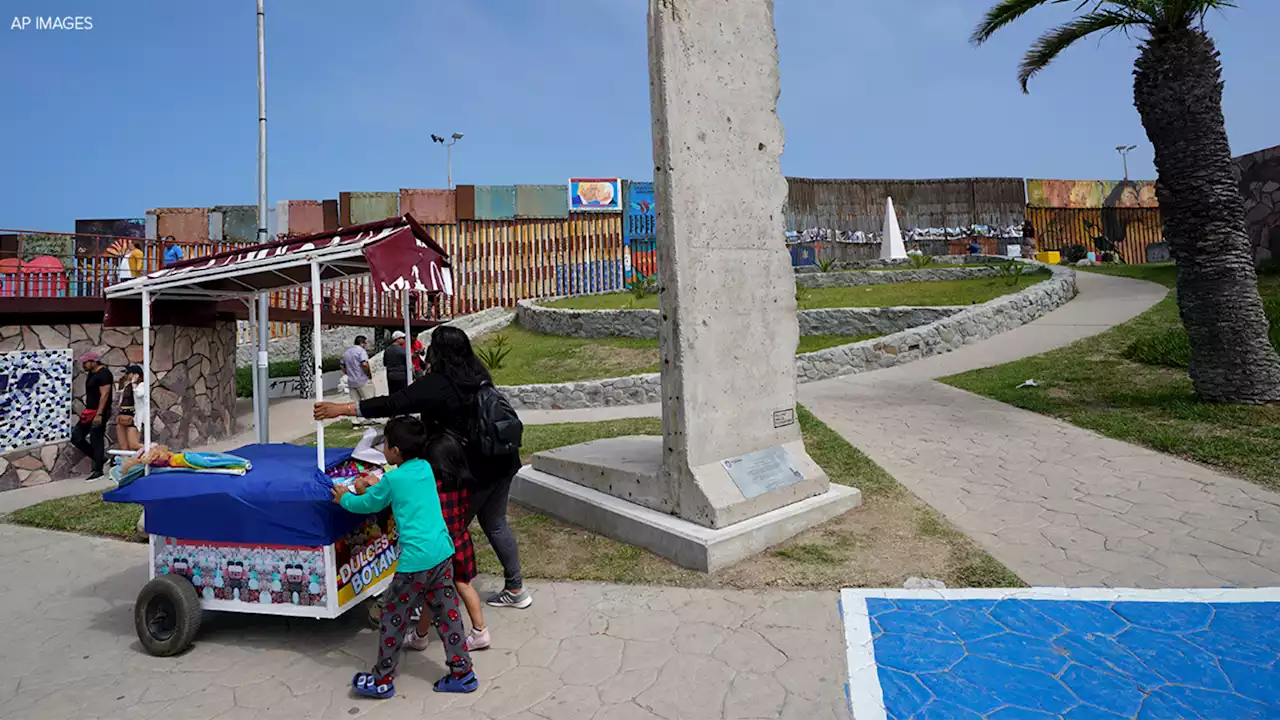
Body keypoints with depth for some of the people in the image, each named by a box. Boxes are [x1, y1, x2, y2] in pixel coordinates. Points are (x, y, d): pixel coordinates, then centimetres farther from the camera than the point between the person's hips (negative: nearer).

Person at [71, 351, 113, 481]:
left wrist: (99, 414, -26)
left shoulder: (103, 373, -15)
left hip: (99, 413, -10)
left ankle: (98, 470, 4)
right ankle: (99, 459, 18)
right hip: (90, 412, 10)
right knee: (76, 437, 8)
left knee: (96, 440, -4)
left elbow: (104, 395, -21)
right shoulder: (91, 373, 14)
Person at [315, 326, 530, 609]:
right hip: (501, 462, 8)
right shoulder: (477, 376, 6)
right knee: (496, 524, 20)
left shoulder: (437, 385, -16)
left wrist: (343, 409, -12)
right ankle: (515, 589, 29)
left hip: (471, 471, -8)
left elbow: (393, 404, -18)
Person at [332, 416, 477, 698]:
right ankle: (463, 673, 19)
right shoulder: (426, 468, 9)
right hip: (443, 552, 7)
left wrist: (345, 498, 28)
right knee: (447, 613, 14)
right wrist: (377, 486, 39)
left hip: (416, 559, -6)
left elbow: (368, 505, 10)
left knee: (394, 617, 11)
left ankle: (382, 680, 25)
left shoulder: (392, 479, -8)